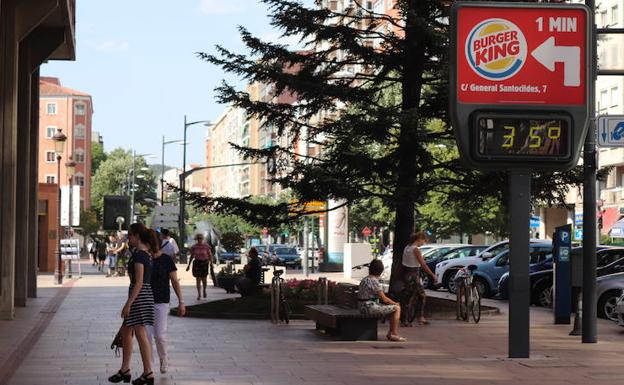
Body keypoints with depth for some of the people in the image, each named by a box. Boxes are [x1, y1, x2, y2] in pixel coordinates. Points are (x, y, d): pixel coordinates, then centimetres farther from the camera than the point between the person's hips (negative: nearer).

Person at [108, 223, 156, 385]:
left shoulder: (138, 255, -16)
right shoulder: (146, 253, 13)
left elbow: (139, 282, -20)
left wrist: (128, 304, -20)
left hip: (139, 297, -10)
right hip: (145, 295, 10)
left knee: (140, 334, -5)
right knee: (125, 331, 16)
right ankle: (125, 370, 23)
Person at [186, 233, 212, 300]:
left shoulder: (206, 246, -2)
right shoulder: (194, 247, 2)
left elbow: (210, 255, 2)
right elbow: (192, 256, 9)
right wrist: (189, 265, 8)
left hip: (205, 263, -1)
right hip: (197, 263, 1)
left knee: (204, 279, 3)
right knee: (198, 279, -4)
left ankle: (204, 290, 33)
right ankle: (199, 294, 2)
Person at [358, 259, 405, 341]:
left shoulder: (365, 279, 11)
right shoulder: (374, 281, -18)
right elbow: (384, 298, -14)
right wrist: (395, 303, 4)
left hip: (363, 307, 10)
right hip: (370, 307, -10)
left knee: (394, 308, 20)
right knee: (397, 308, -2)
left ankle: (390, 333, 19)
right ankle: (394, 334, 1)